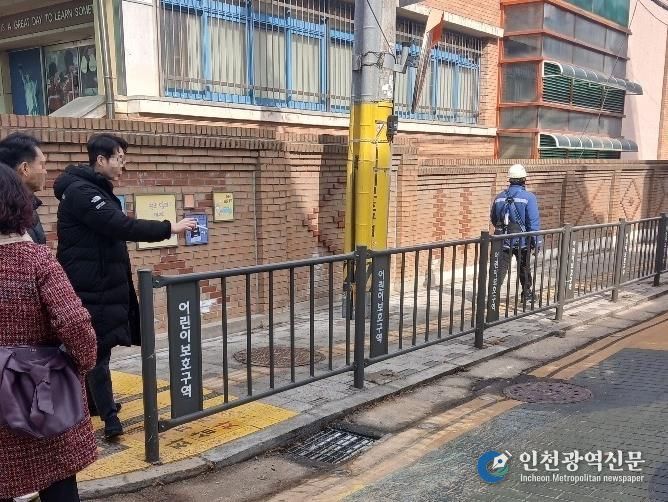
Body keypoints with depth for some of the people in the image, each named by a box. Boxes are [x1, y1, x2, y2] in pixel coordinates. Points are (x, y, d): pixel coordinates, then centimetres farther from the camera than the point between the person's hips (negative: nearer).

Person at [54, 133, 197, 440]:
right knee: (97, 350, -6)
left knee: (97, 348, 17)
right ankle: (109, 417, -2)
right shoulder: (80, 191, -17)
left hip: (103, 285, 10)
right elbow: (120, 226, -25)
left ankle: (98, 403, 29)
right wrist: (169, 229, -24)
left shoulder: (96, 190, 16)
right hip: (90, 288, -10)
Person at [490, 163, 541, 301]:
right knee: (524, 269, 17)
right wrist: (536, 241, -8)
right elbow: (534, 221, -14)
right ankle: (527, 294, 32)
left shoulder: (500, 197, 3)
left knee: (500, 269, 3)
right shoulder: (528, 197, -12)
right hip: (522, 241, -2)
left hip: (503, 240, 3)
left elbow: (493, 218, 15)